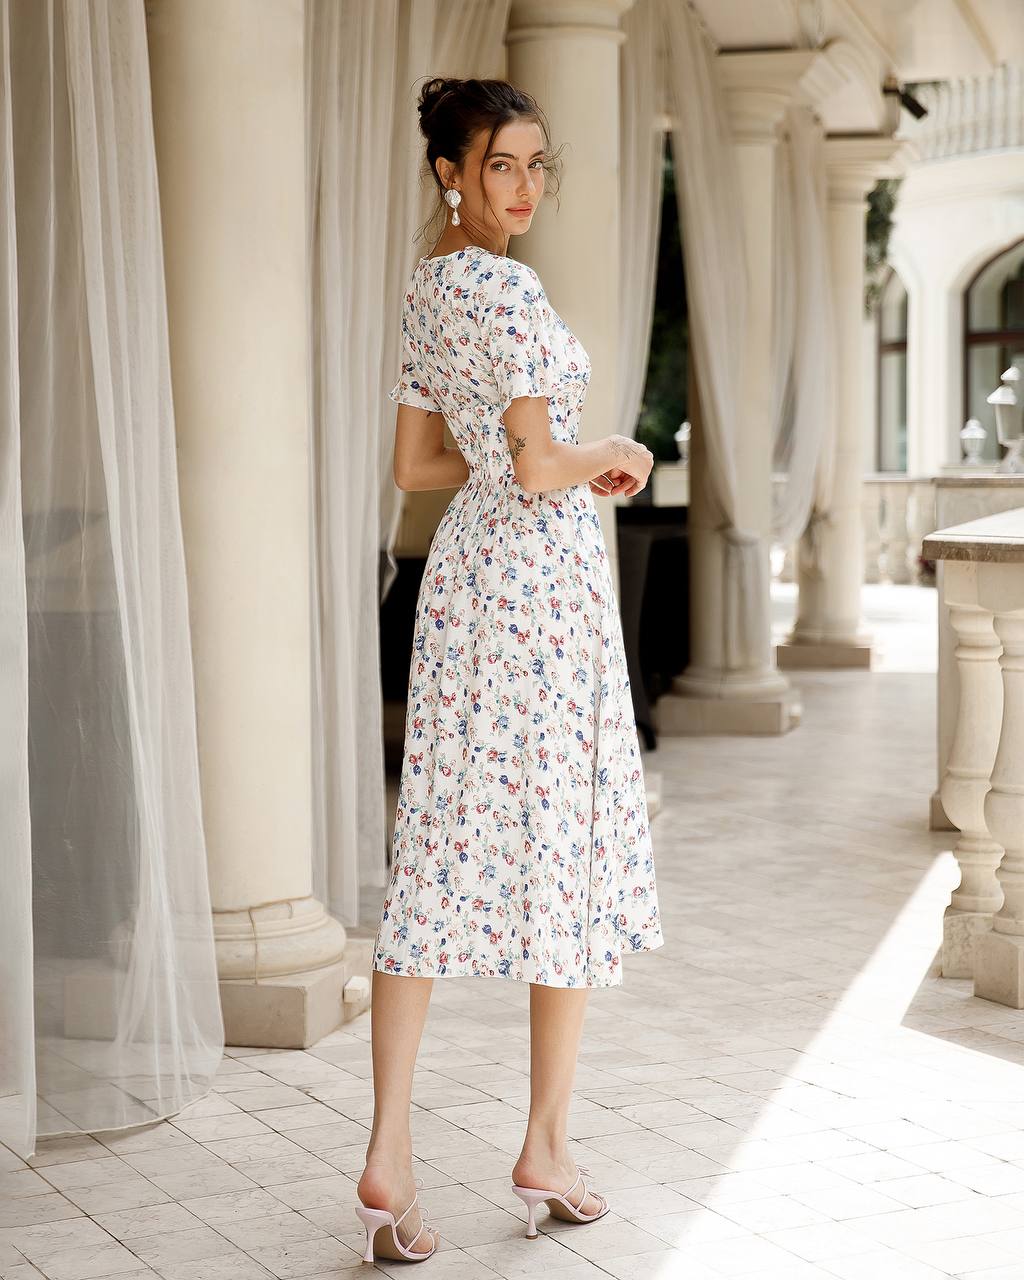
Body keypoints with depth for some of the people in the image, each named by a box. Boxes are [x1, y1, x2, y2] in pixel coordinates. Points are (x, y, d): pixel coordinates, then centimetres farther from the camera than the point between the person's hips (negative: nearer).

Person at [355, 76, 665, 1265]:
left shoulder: (425, 282, 11)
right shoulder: (509, 290, -16)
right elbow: (537, 470, -20)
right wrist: (611, 456, -1)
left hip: (460, 569, 8)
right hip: (543, 576, -8)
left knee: (438, 854, 5)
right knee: (569, 853, 5)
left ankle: (388, 1156, 1)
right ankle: (546, 1149, 15)